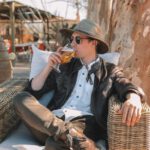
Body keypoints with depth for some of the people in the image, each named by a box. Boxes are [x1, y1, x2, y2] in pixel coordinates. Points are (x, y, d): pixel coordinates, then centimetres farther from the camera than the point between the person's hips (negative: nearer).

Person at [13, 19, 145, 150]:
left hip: (83, 123, -6)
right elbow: (34, 90, 22)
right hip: (54, 121, 7)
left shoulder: (110, 70, 16)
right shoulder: (67, 66, 23)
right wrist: (49, 66, 8)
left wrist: (133, 99, -29)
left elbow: (128, 88, -4)